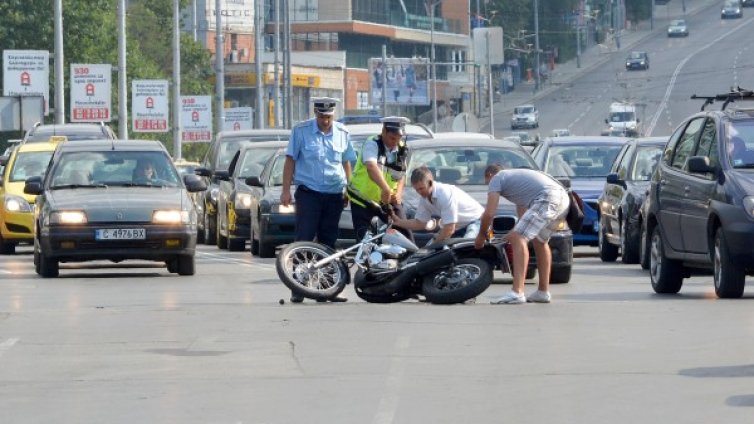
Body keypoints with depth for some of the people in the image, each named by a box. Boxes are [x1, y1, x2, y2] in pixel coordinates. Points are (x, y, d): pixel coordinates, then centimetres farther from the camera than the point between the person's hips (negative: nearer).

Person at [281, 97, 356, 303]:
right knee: (304, 240, -9)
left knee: (328, 242, 7)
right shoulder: (301, 131, -1)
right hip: (308, 193, -4)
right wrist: (286, 190, -4)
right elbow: (290, 160, 1)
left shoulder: (342, 133, 8)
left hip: (334, 195, 4)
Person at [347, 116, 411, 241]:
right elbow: (372, 167, -38)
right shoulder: (372, 145, -19)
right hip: (363, 199, -4)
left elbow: (401, 176, 5)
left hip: (388, 200, 4)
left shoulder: (402, 150, 0)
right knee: (362, 238, -7)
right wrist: (386, 189, -53)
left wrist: (398, 193, -18)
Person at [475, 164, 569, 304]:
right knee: (539, 241, 26)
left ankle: (517, 293, -22)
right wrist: (515, 232, 47)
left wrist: (482, 235, 19)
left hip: (548, 198, -9)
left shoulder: (496, 179, 12)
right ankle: (543, 292, 31)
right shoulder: (514, 176, 38)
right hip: (563, 198, 9)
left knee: (518, 239, -12)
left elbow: (489, 213, 4)